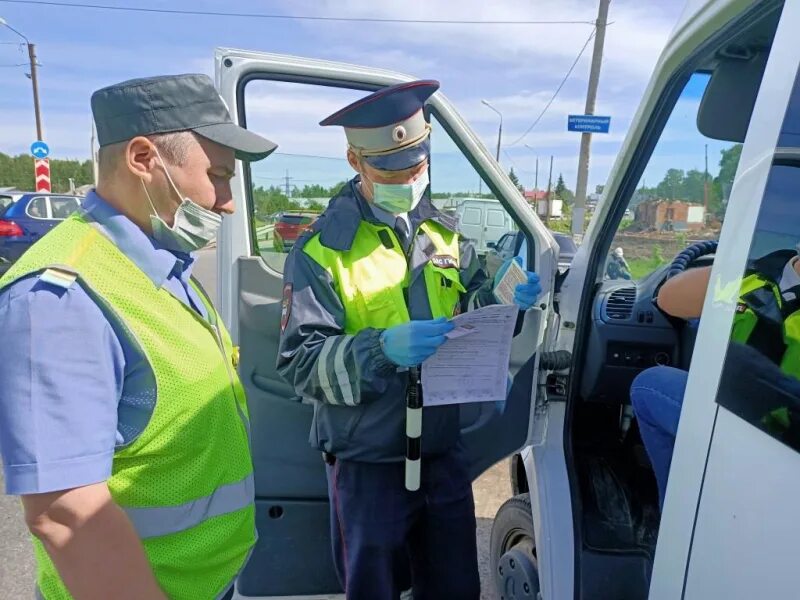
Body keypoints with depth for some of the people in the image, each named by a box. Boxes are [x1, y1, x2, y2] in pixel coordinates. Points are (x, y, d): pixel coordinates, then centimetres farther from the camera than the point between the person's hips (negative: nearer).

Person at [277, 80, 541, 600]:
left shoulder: (444, 232, 5)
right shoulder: (321, 250, -12)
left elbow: (473, 308, 12)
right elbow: (300, 363, -16)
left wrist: (506, 302, -9)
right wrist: (381, 349, -31)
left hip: (445, 453, 5)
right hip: (369, 463, -4)